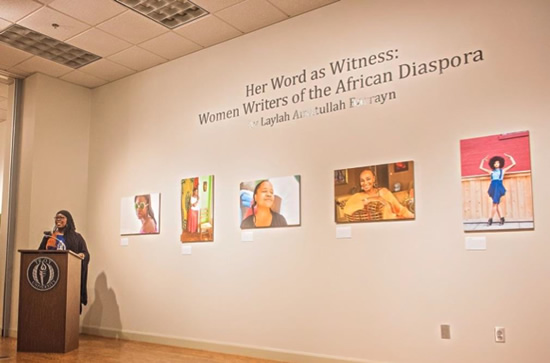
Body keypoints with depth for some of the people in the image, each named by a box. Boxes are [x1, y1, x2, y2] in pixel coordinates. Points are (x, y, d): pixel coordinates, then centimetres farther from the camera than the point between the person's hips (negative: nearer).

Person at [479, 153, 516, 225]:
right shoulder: (491, 171, 18)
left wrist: (510, 156, 17)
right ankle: (501, 219, 1)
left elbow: (513, 163, 16)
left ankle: (490, 219, -9)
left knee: (495, 203, -12)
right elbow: (481, 167, 25)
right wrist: (483, 160, 24)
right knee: (497, 204, -1)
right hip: (493, 187, 4)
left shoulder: (503, 170, 12)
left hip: (499, 187, -4)